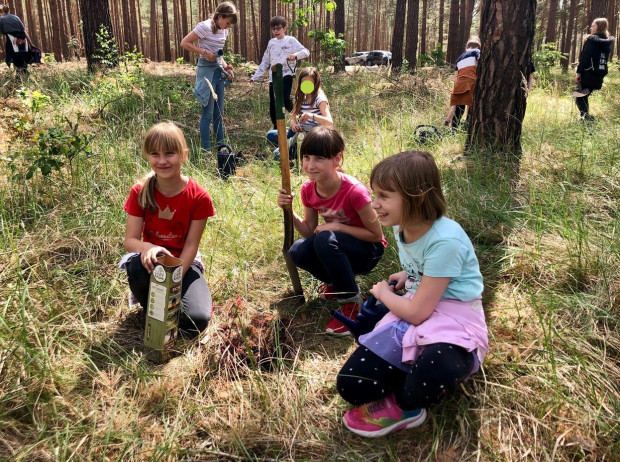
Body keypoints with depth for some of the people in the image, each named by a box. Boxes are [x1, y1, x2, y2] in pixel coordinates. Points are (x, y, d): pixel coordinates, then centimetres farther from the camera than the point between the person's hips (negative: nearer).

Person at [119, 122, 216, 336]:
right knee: (138, 264, -38)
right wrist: (148, 248, -37)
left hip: (184, 263, 0)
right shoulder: (140, 192, -11)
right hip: (153, 259, 1)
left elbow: (191, 245, -13)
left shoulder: (199, 197, -15)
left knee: (197, 321, -24)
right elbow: (130, 240, -13)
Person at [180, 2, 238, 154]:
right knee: (208, 113, -5)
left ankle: (221, 145, 20)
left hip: (218, 71, 8)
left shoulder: (223, 31, 10)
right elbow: (184, 43, -13)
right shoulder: (205, 26, -13)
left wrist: (226, 66, 3)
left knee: (219, 112, 12)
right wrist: (204, 52, -19)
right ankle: (206, 149, 3)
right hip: (206, 70, -8)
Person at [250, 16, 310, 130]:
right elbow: (265, 62, 22)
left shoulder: (291, 41, 2)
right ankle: (276, 128, 16)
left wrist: (295, 55, -30)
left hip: (286, 75, -5)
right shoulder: (271, 42, 16)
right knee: (273, 104, 4)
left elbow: (306, 52, -8)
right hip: (273, 77, 5)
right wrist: (255, 76, 17)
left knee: (285, 99, -25)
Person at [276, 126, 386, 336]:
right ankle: (336, 282, 5)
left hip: (368, 251, -6)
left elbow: (376, 235, -18)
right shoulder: (308, 189, -10)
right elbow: (310, 232, -2)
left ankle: (350, 301, -17)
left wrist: (338, 226, -26)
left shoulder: (354, 191, -28)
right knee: (298, 251, -23)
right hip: (337, 249, 6)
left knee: (325, 240, -35)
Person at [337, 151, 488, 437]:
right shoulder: (403, 226, 0)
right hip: (414, 312, 7)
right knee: (350, 385, -9)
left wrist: (383, 294, -3)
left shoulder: (445, 240, -26)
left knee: (429, 380, -40)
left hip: (454, 318, -6)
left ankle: (401, 405, -7)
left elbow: (417, 313, -21)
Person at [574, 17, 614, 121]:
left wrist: (579, 72, -16)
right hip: (599, 75, 8)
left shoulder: (592, 39, -9)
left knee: (579, 97, -2)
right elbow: (603, 59, 18)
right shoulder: (607, 42, 14)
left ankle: (586, 116, -19)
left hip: (588, 74, -8)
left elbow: (585, 57, -16)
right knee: (584, 97, 20)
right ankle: (586, 117, 18)